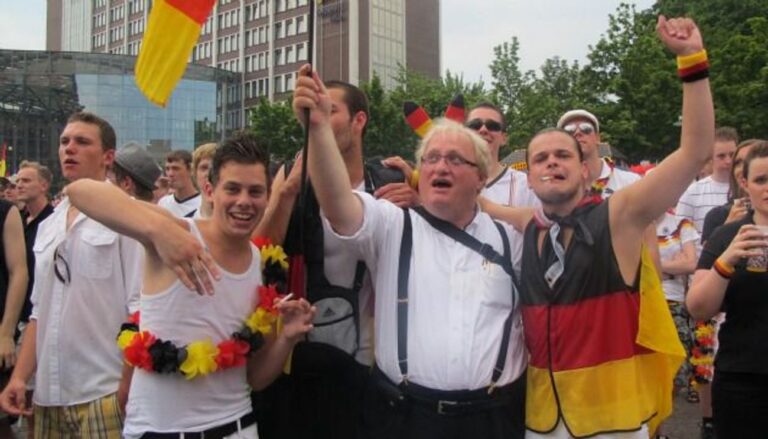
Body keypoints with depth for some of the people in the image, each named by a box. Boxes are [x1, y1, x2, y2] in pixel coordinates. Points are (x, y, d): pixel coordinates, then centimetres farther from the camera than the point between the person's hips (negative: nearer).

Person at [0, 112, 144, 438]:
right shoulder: (48, 226, 13)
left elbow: (140, 306, -11)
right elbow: (39, 312, 16)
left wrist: (127, 386, -15)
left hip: (103, 393, -6)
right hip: (49, 394, 6)